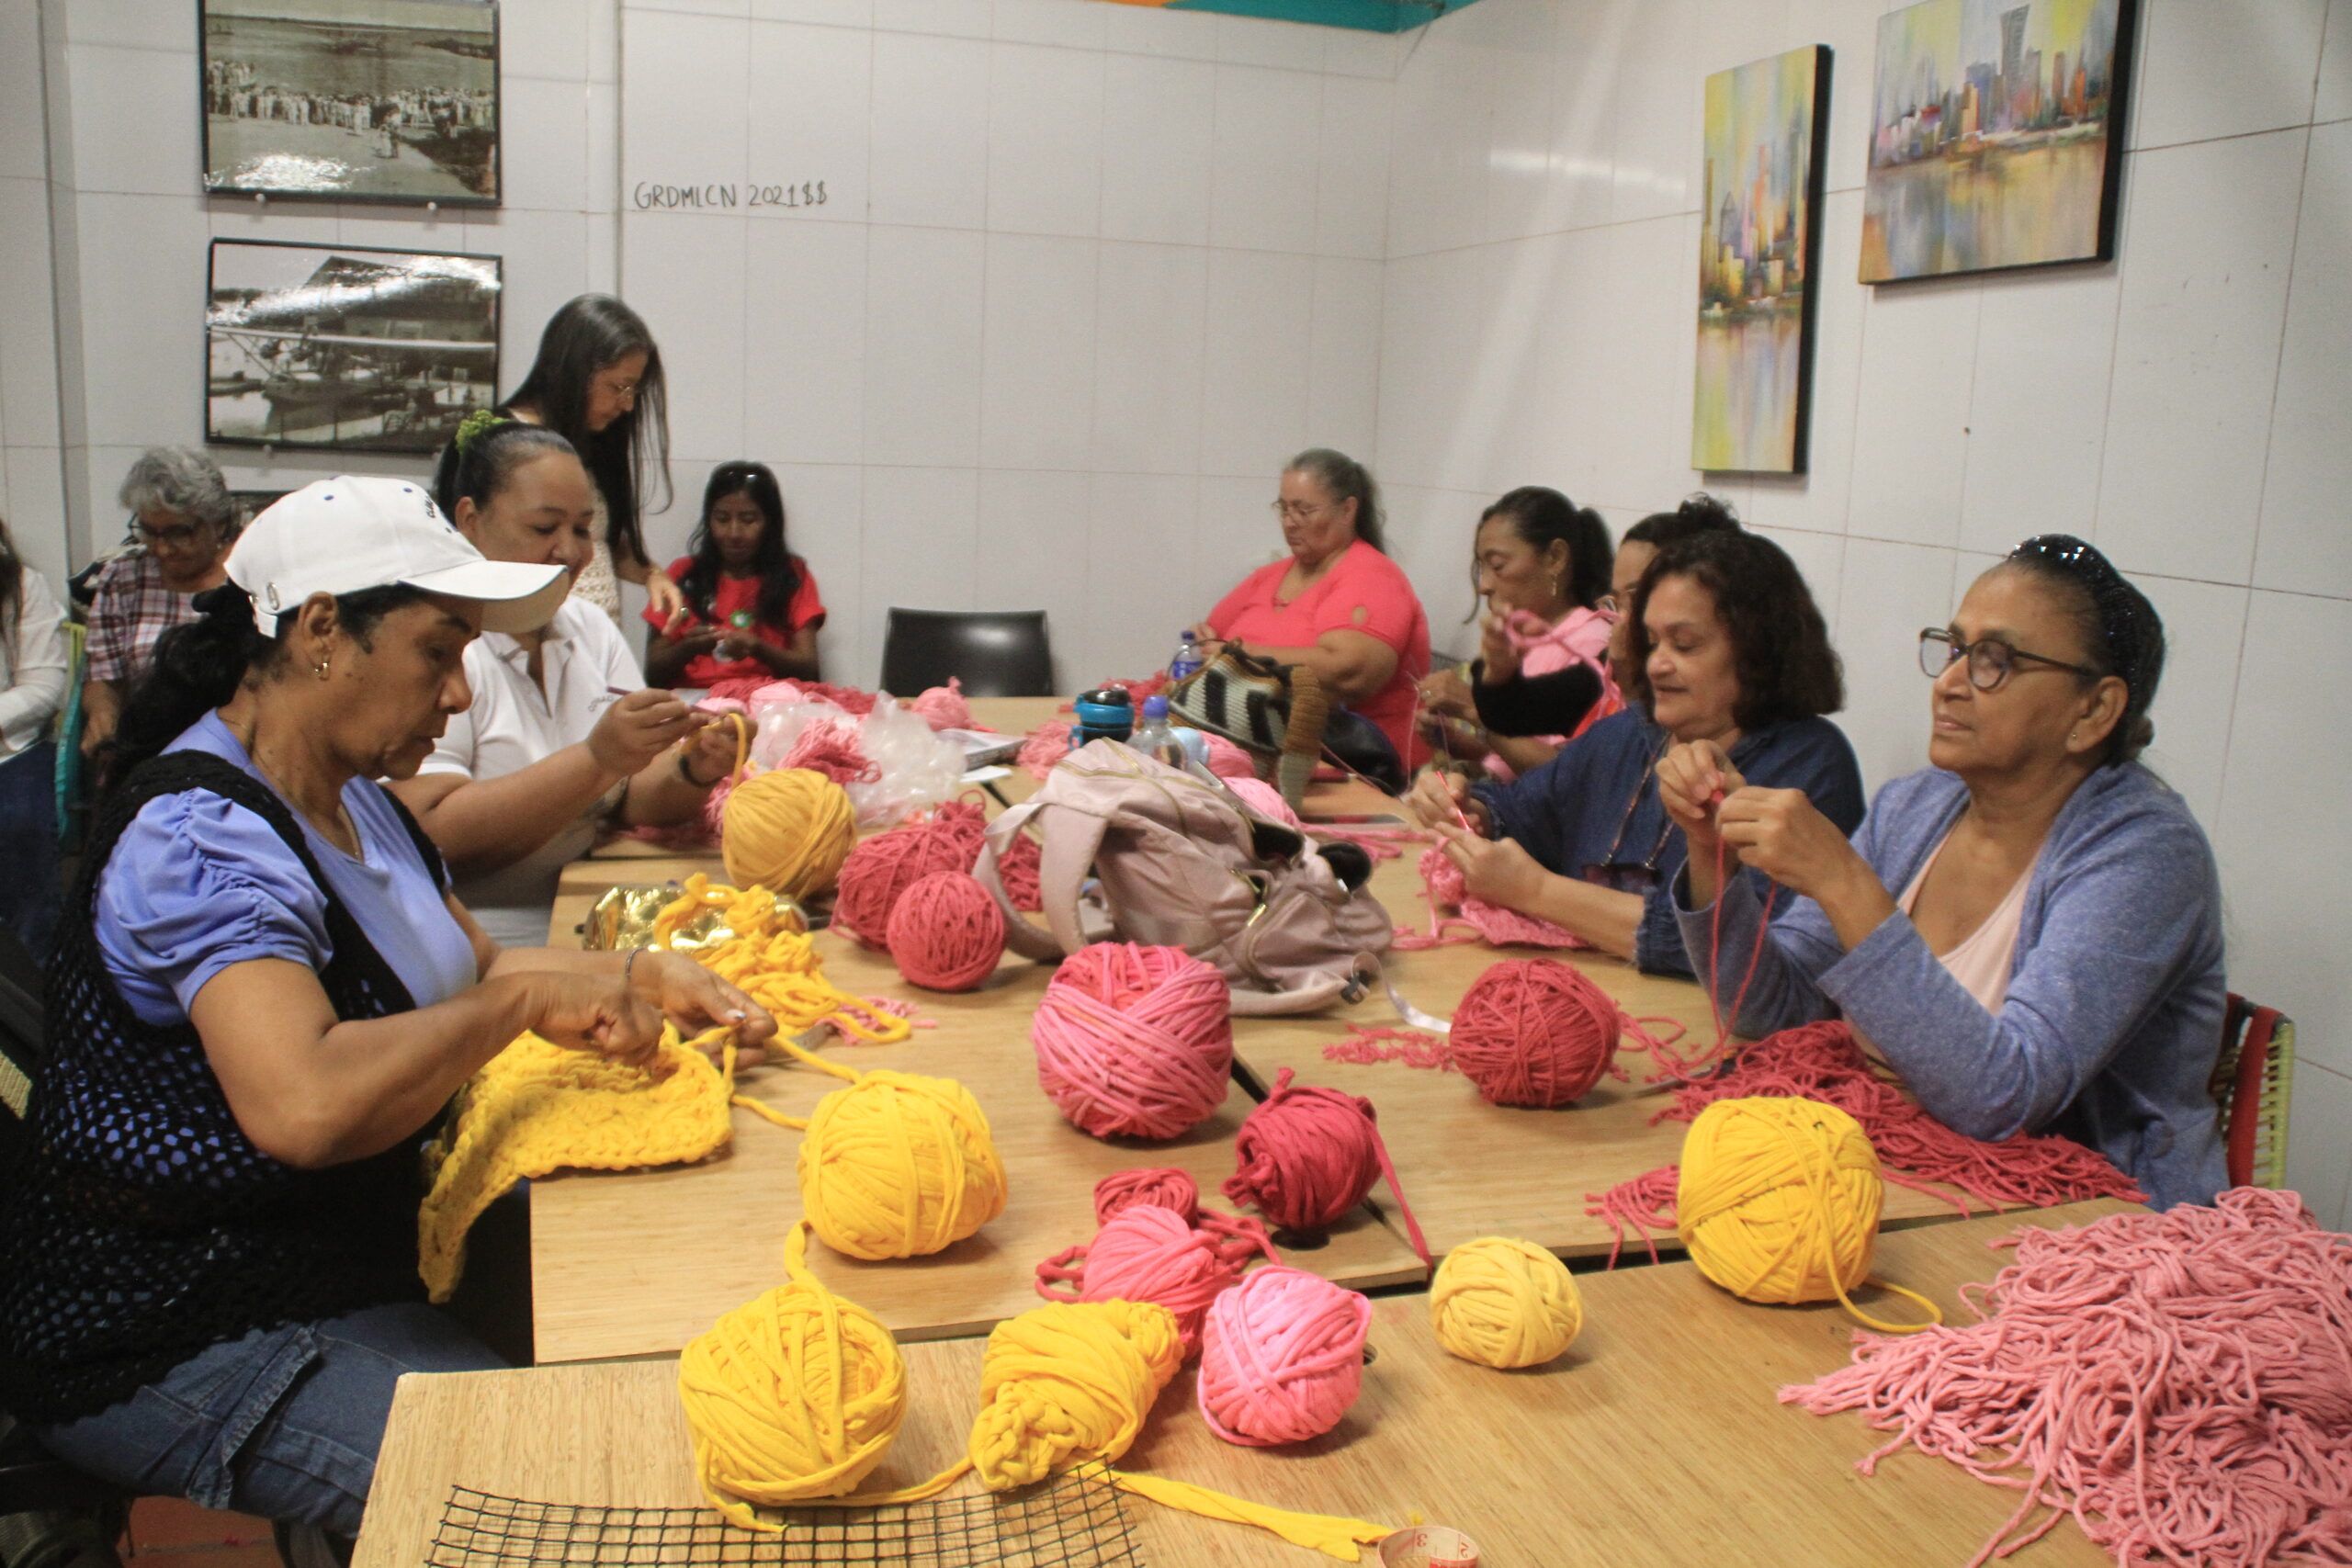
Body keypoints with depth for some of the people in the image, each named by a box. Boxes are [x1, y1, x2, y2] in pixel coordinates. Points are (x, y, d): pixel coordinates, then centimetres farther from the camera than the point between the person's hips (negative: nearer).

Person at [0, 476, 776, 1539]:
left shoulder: (353, 796, 7)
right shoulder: (200, 835, -24)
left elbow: (469, 966, 18)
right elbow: (305, 1105, -39)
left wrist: (636, 976, 0)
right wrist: (526, 998, -26)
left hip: (353, 1246, 9)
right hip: (175, 1342, -9)